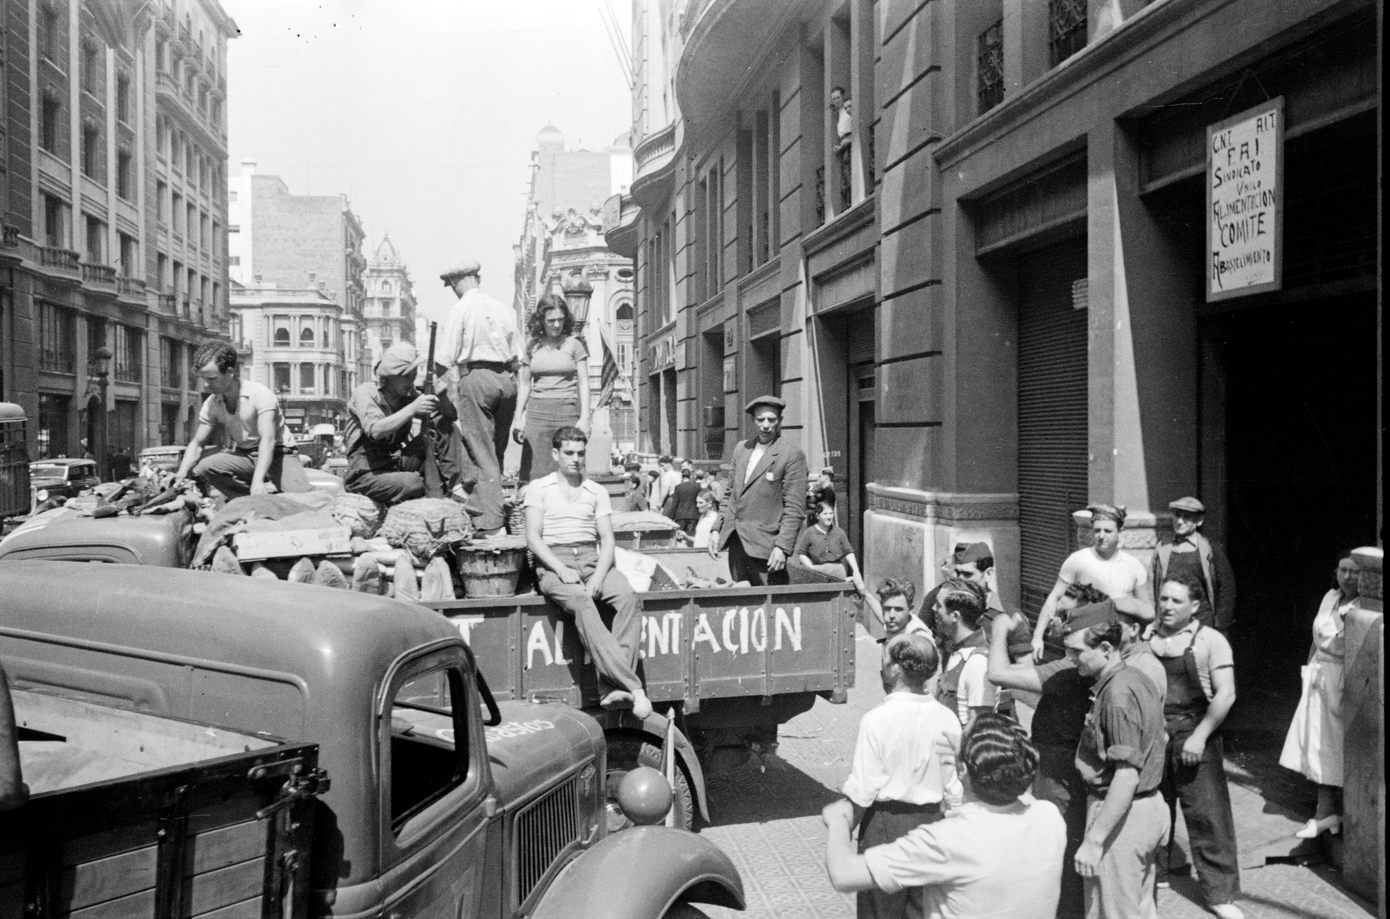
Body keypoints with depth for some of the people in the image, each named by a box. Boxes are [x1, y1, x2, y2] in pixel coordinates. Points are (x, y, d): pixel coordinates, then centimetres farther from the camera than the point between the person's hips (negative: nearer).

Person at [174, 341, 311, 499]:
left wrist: (258, 481, -44)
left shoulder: (260, 394, -20)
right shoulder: (211, 405, -2)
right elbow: (197, 443, 4)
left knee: (303, 497, -31)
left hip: (276, 452, -6)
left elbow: (268, 438, -31)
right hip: (242, 455, 6)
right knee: (201, 467, -22)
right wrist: (182, 473, -16)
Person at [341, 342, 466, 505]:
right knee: (417, 484, -36)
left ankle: (455, 487, -15)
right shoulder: (365, 393, -11)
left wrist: (441, 399, -26)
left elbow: (451, 414, -3)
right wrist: (412, 409, -35)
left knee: (444, 426, -9)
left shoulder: (409, 395, 4)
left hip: (399, 463, 6)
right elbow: (375, 431, -29)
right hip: (367, 474, -6)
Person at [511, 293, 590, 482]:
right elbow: (524, 383, 15)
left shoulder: (574, 343, 3)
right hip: (537, 411, 2)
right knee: (536, 471, -3)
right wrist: (518, 418, 10)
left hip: (567, 410, -2)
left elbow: (583, 382, 1)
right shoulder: (532, 345, 10)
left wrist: (584, 417, -7)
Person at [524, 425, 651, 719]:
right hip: (553, 562, -3)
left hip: (592, 560, 3)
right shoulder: (539, 488, 12)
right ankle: (632, 686, -42)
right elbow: (533, 537, 1)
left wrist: (599, 575, -10)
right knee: (582, 603, -35)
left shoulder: (597, 491, 19)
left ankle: (612, 688, -34)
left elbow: (607, 540, 10)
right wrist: (561, 569, -15)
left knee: (629, 598, -28)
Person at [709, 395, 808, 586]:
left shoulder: (792, 455, -6)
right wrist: (717, 531, 12)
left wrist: (782, 547, -17)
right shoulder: (741, 448, 14)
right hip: (736, 542, 6)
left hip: (764, 545, -6)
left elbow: (793, 509, -9)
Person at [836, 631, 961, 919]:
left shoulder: (877, 719, -20)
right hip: (931, 819, 5)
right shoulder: (946, 719, -6)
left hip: (887, 821, -4)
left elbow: (862, 790, -16)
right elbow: (954, 789, 1)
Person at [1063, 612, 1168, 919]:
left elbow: (1127, 777, -26)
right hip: (1149, 805, 10)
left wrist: (1093, 841, -24)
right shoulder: (1139, 680, 6)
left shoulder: (1117, 694, -23)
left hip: (1122, 814, -9)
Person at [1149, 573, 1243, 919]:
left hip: (1194, 736, -4)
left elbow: (1225, 694, -11)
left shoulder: (1210, 641, -7)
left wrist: (1199, 736, -16)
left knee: (1207, 813, -1)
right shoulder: (1146, 637, 3)